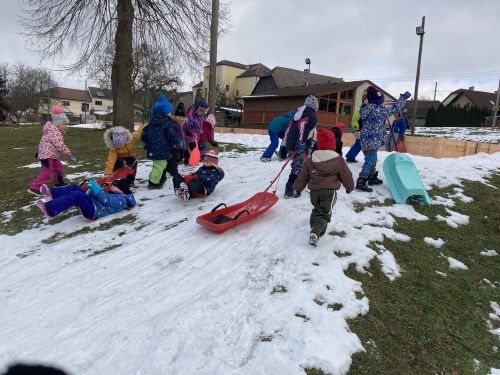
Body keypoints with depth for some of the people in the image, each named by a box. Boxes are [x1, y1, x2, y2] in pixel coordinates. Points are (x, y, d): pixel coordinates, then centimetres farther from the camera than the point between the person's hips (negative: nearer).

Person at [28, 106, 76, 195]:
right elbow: (60, 146, -26)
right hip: (47, 155, -11)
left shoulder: (56, 131, 14)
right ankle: (34, 188, -7)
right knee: (46, 172, -11)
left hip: (52, 155, 11)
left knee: (59, 167, 19)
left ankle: (58, 182, 35)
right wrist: (70, 154, -21)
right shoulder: (54, 132, -21)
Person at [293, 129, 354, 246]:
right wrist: (350, 187, 20)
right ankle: (316, 232, -19)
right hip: (329, 191, -3)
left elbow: (303, 175, 9)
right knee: (324, 213, -2)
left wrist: (297, 187, 22)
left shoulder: (310, 160, 3)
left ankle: (315, 227, 25)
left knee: (317, 210, 25)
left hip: (314, 190, 4)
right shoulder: (338, 160, -5)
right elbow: (346, 175, 3)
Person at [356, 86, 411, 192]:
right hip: (372, 141, -9)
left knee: (372, 160, 22)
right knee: (369, 162, -7)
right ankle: (360, 183, -10)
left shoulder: (365, 110, 7)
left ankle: (372, 178, 37)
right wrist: (403, 97, 10)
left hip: (366, 140, 9)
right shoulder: (380, 111, -14)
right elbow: (394, 108, -4)